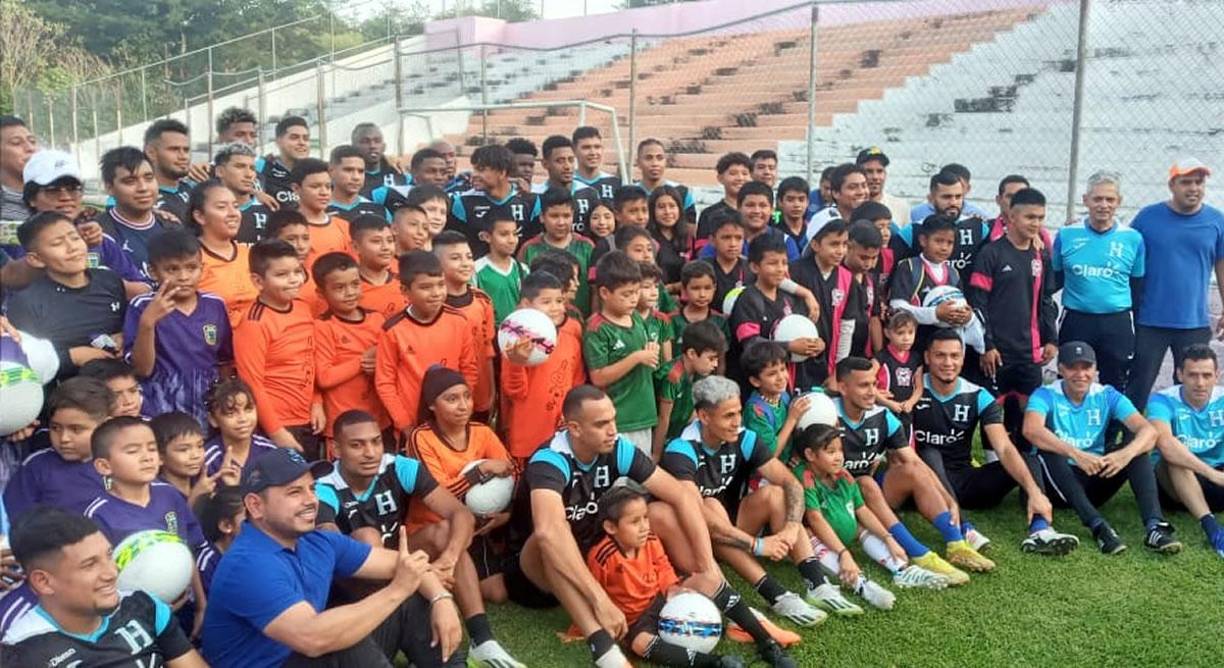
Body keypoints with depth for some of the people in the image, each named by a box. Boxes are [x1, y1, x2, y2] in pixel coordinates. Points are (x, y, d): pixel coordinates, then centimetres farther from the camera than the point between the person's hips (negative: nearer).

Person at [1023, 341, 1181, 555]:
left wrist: (1126, 453, -36)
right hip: (1058, 483, -3)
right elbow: (1031, 430, -31)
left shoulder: (1107, 396, 0)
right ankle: (1098, 526, -43)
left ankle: (1154, 526, -34)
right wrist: (1076, 454, -44)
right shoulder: (1046, 395, -9)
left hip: (1095, 482, 3)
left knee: (1138, 449, -17)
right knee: (1049, 450, -32)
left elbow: (1148, 431, -14)